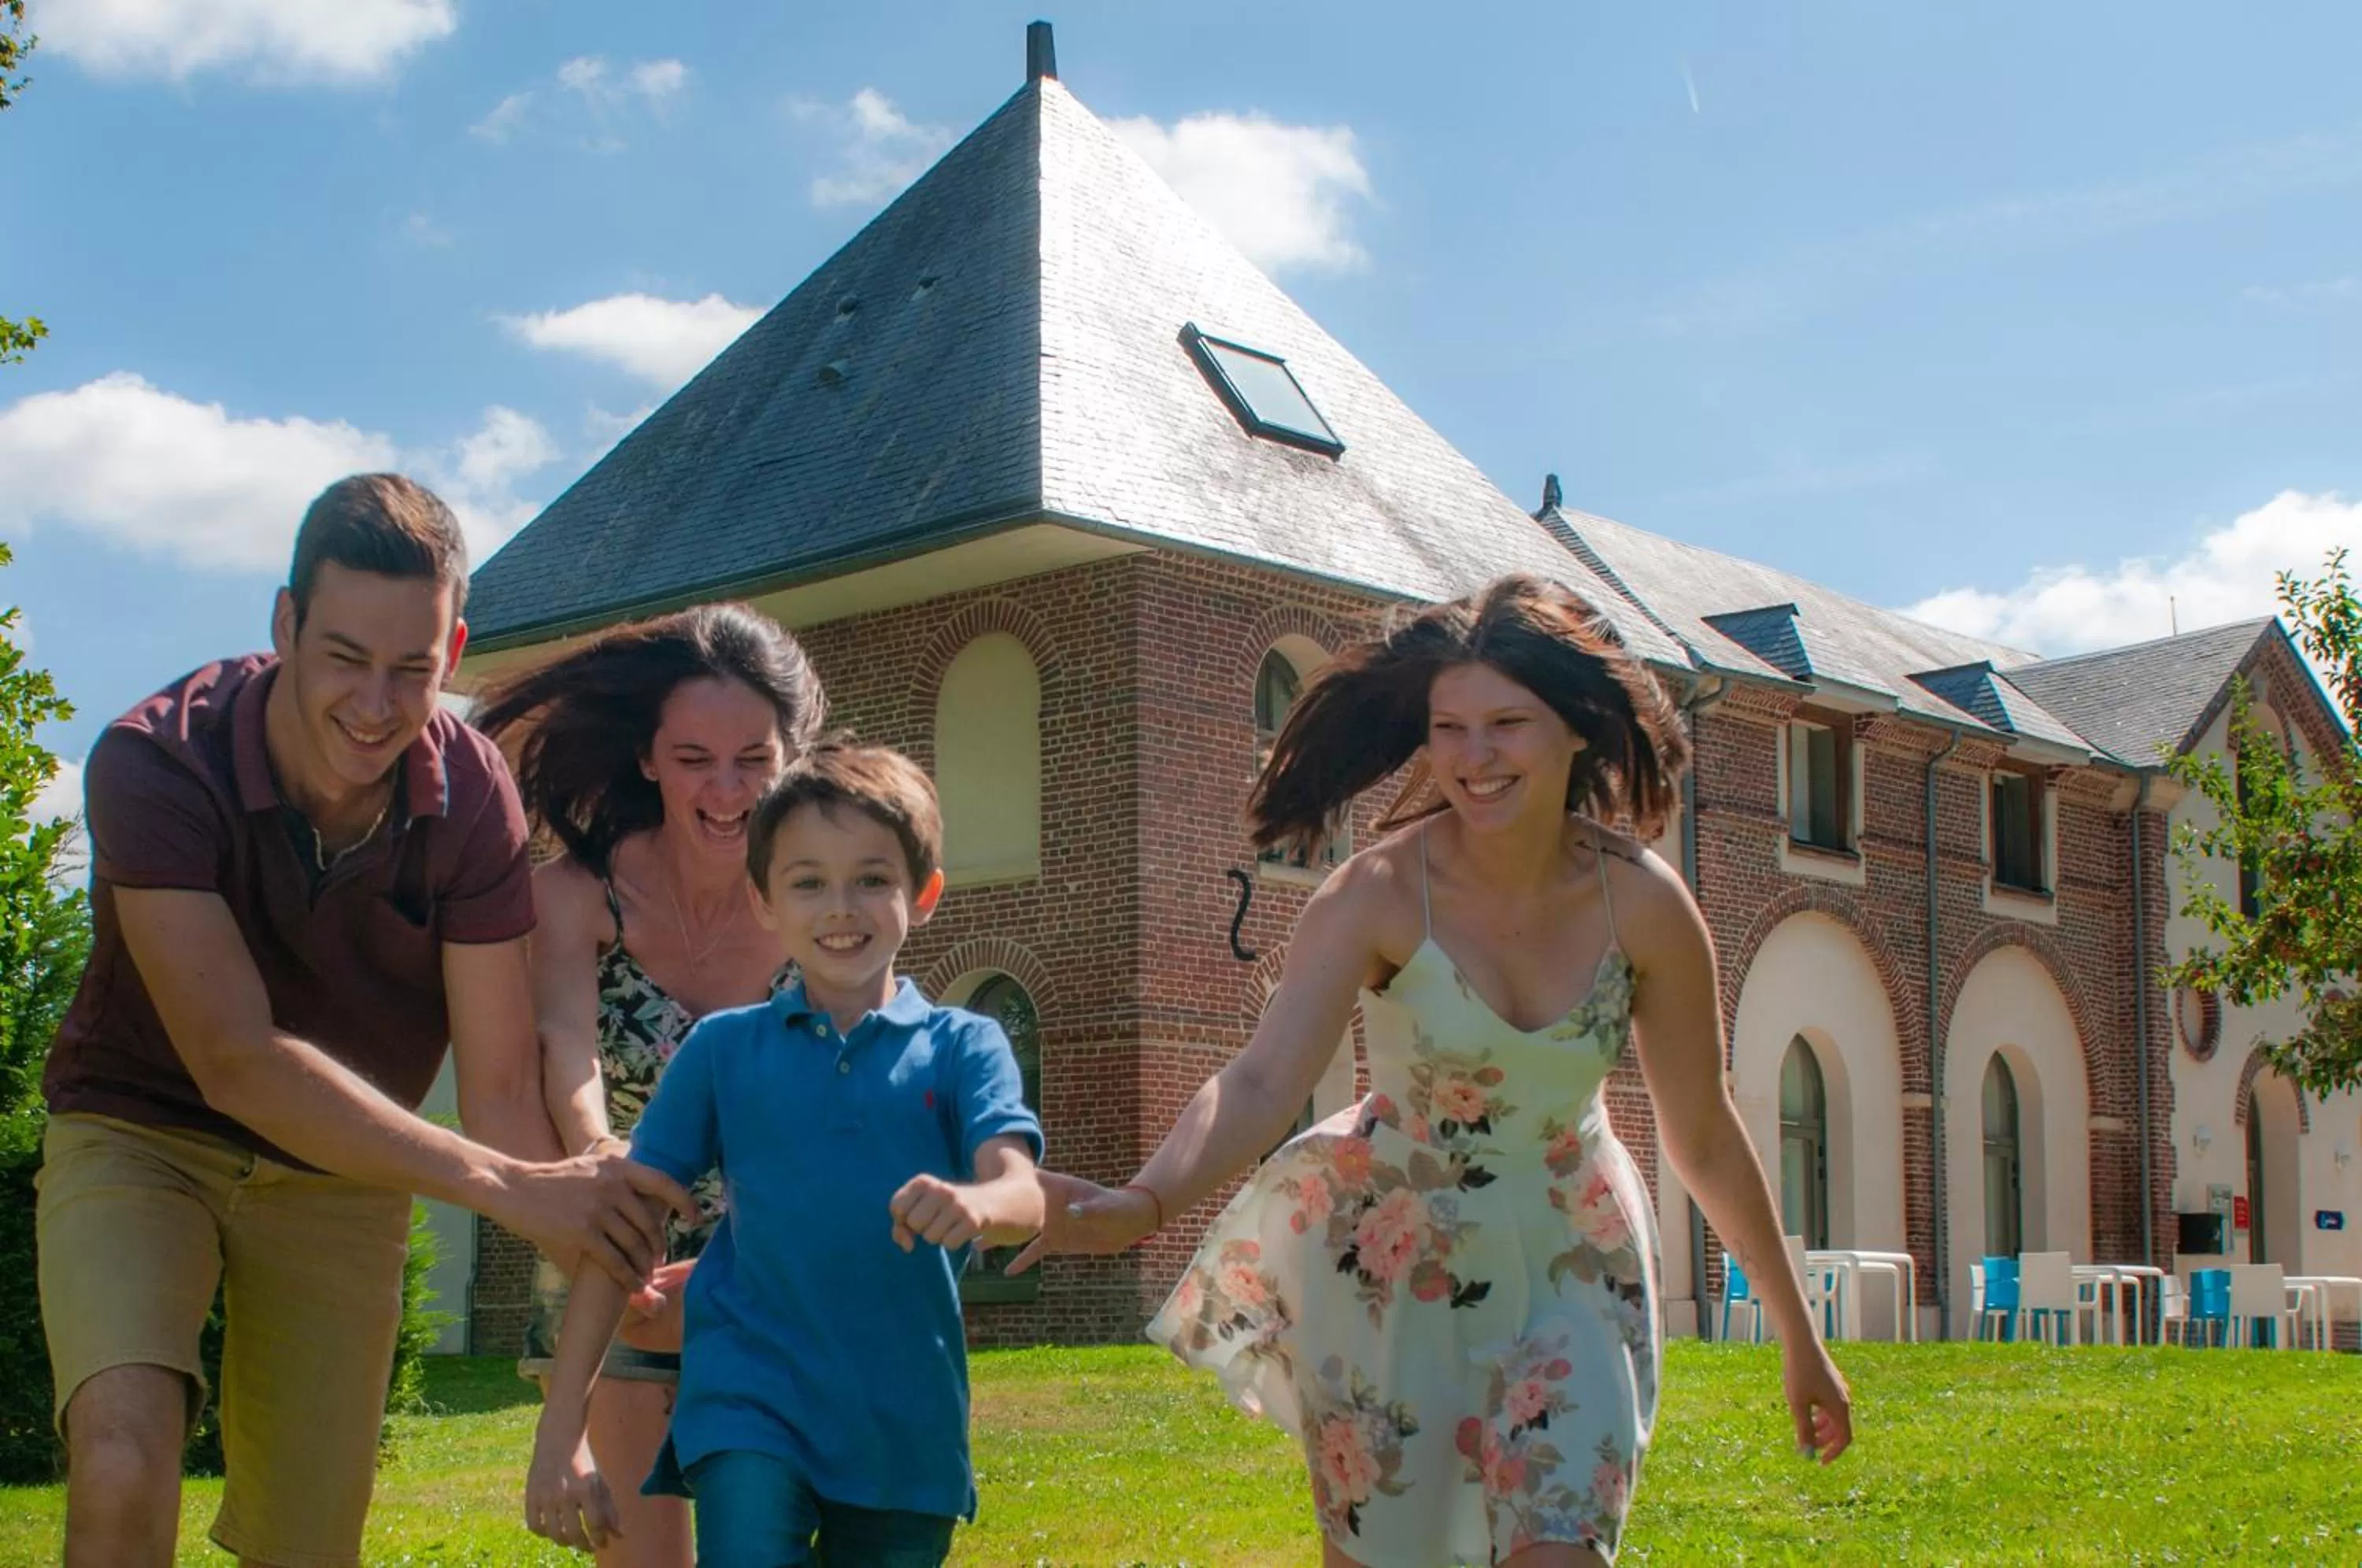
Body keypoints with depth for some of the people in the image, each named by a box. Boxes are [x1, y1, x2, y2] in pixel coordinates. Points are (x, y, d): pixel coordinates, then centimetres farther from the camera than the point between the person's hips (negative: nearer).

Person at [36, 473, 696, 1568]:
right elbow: (237, 1062, -31)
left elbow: (502, 1086, -17)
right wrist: (507, 1188, -36)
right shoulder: (156, 762, -26)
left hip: (344, 1177, 3)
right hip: (143, 1135, -3)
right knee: (124, 1466, -28)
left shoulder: (472, 794, -16)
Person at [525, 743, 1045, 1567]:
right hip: (750, 1403, -1)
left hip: (906, 1424, 1)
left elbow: (1023, 1193, -15)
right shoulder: (723, 1048, 3)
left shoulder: (961, 1046, 0)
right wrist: (561, 1429, -2)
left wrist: (976, 1203, -40)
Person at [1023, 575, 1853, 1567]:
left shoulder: (1644, 905, -13)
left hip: (1569, 1270, 1)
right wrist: (1140, 1205, -52)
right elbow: (1262, 1080, -33)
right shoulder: (1378, 896, -19)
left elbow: (1704, 1138, -1)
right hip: (1391, 1264, -1)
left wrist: (1799, 1338, 6)